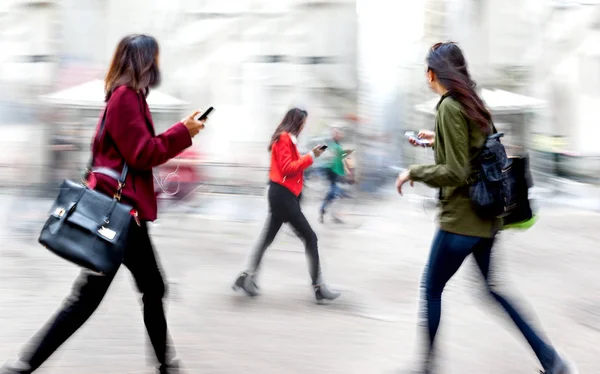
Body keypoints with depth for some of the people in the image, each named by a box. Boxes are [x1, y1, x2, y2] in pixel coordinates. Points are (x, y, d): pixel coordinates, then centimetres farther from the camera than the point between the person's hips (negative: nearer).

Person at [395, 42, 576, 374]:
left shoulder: (449, 107, -17)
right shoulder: (472, 103, 9)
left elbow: (455, 172, -21)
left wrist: (413, 172, -10)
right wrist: (438, 141, 26)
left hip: (460, 219, -9)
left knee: (431, 290, 7)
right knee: (492, 287, 18)